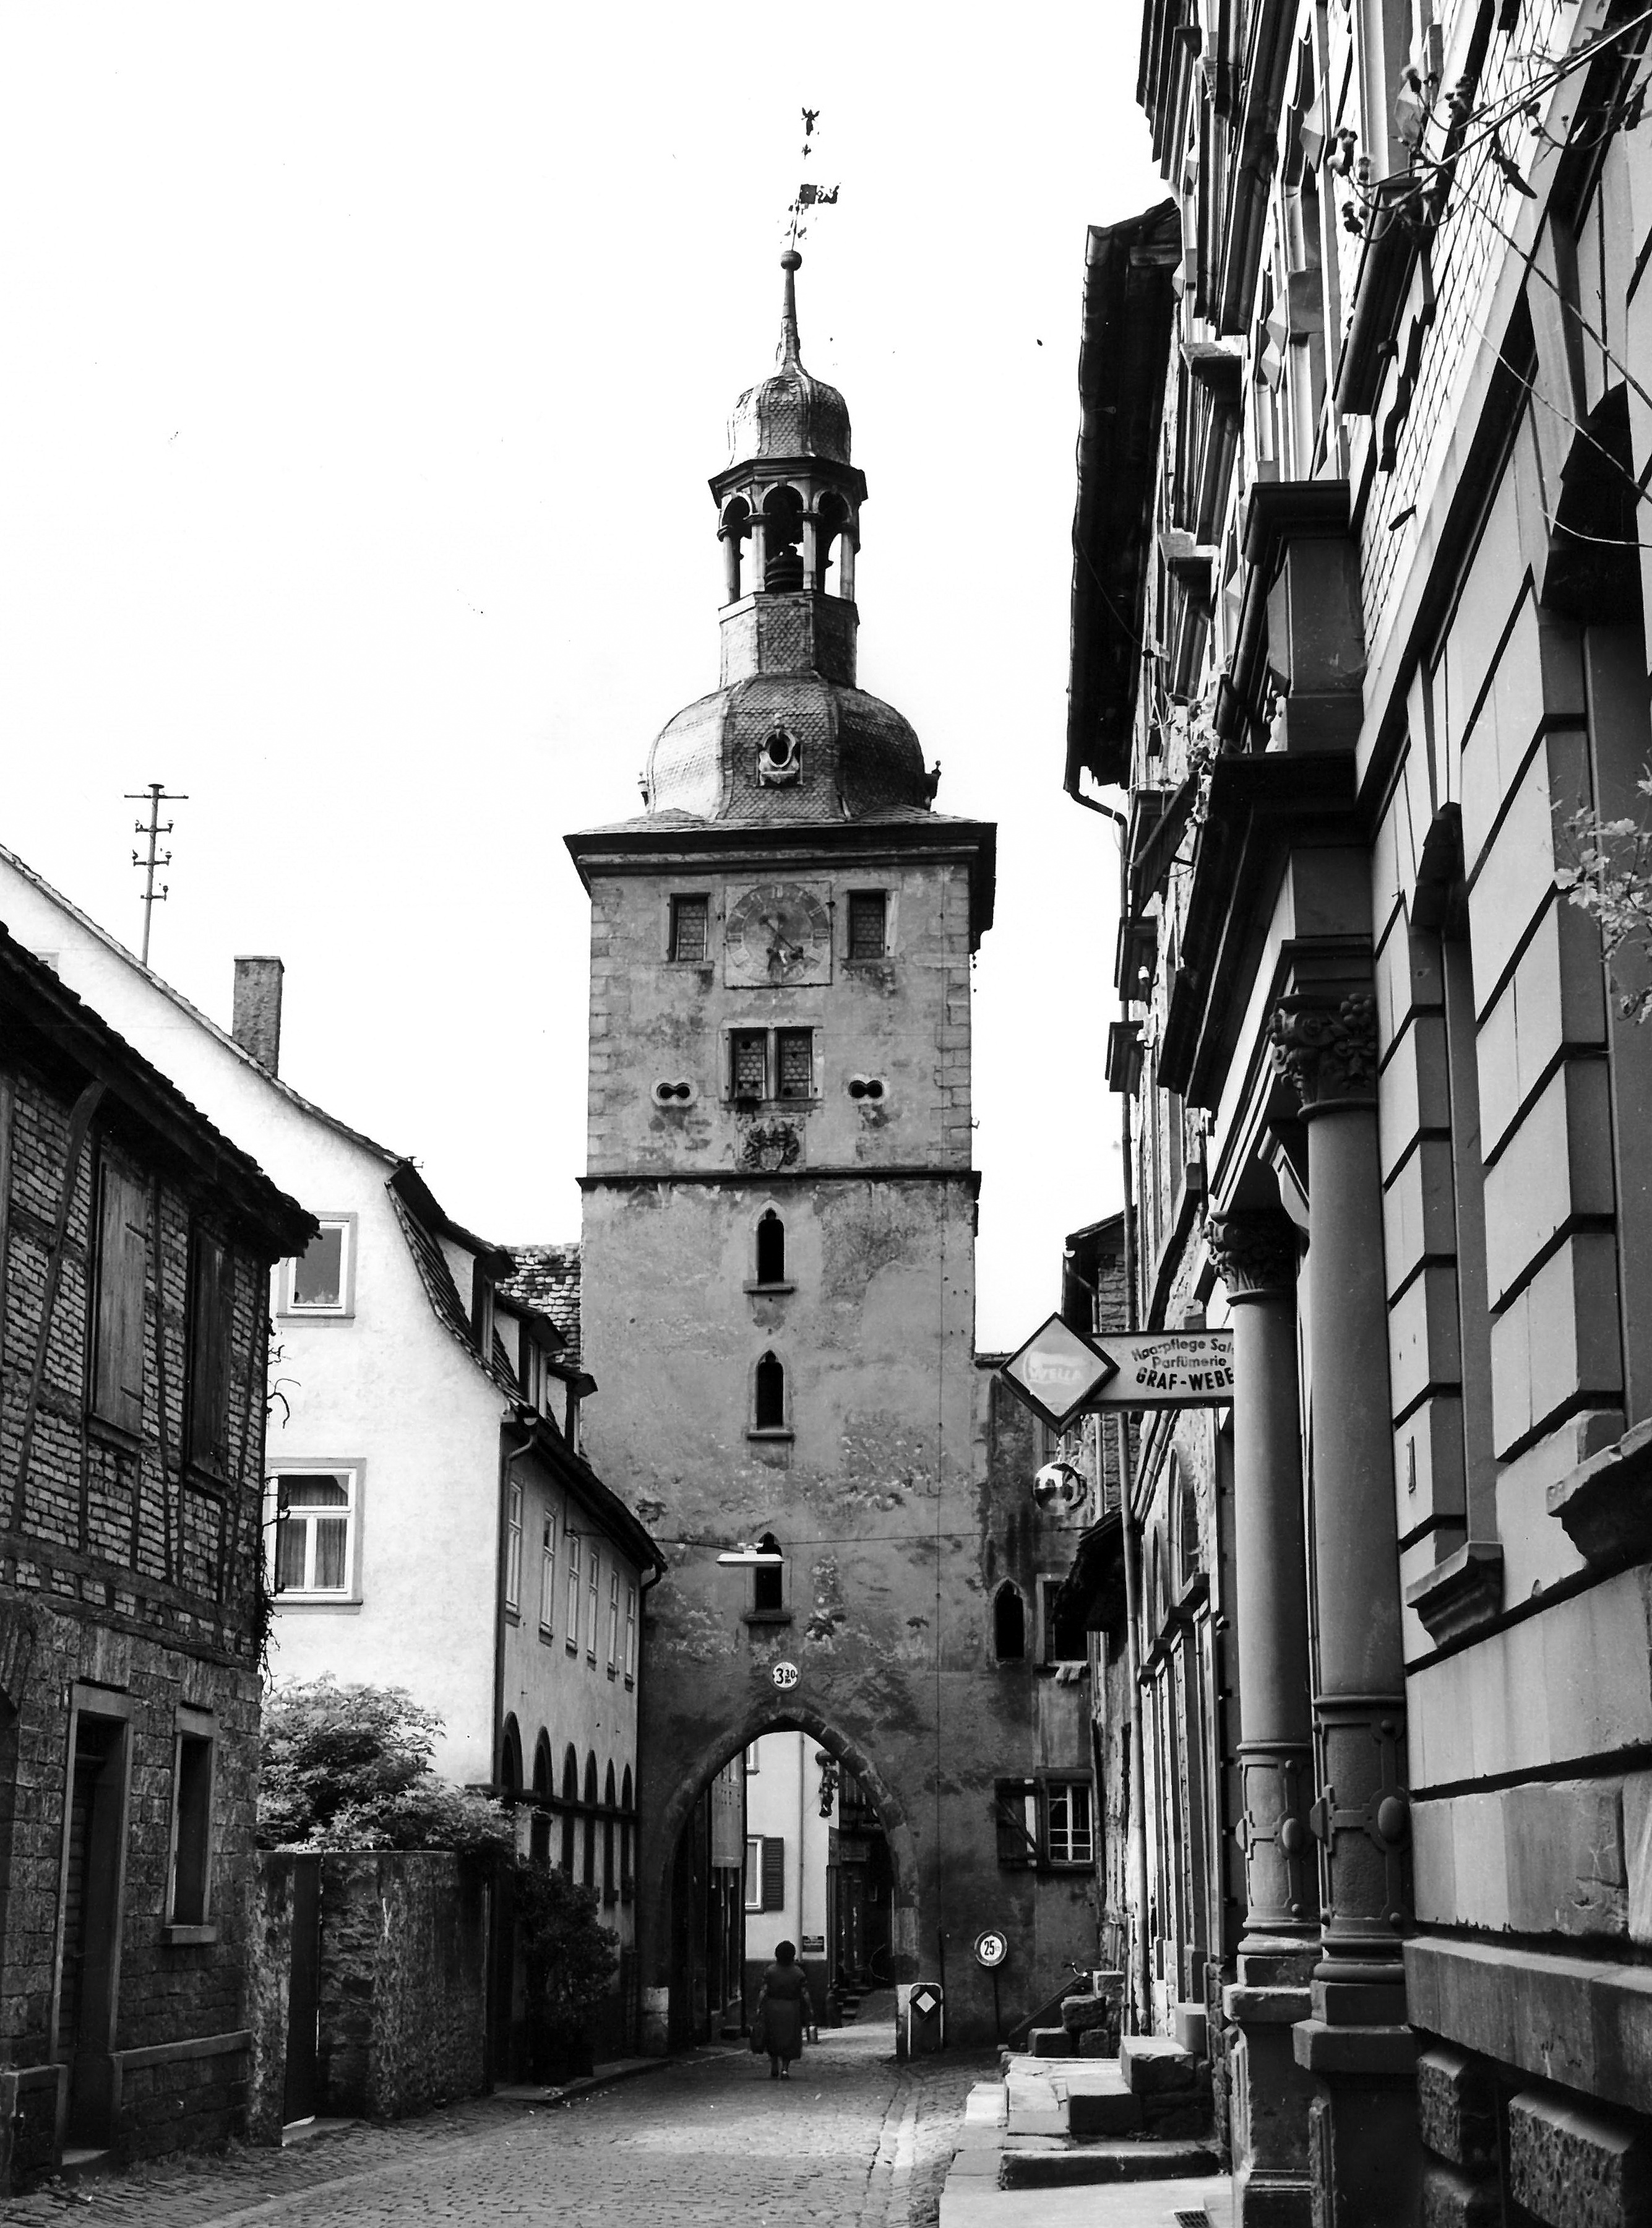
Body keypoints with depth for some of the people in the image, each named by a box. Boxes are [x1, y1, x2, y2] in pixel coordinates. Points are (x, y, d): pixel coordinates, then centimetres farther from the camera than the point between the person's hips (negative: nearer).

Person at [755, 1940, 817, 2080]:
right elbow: (805, 1994, -6)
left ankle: (774, 2071, 13)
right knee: (789, 2041, 10)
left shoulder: (770, 1971, -5)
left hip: (772, 2009, 1)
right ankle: (785, 2069, -4)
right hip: (792, 2010, 0)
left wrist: (759, 2008, -6)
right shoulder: (798, 1973, -5)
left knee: (773, 2041, 16)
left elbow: (763, 1992, -9)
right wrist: (810, 2010, 3)